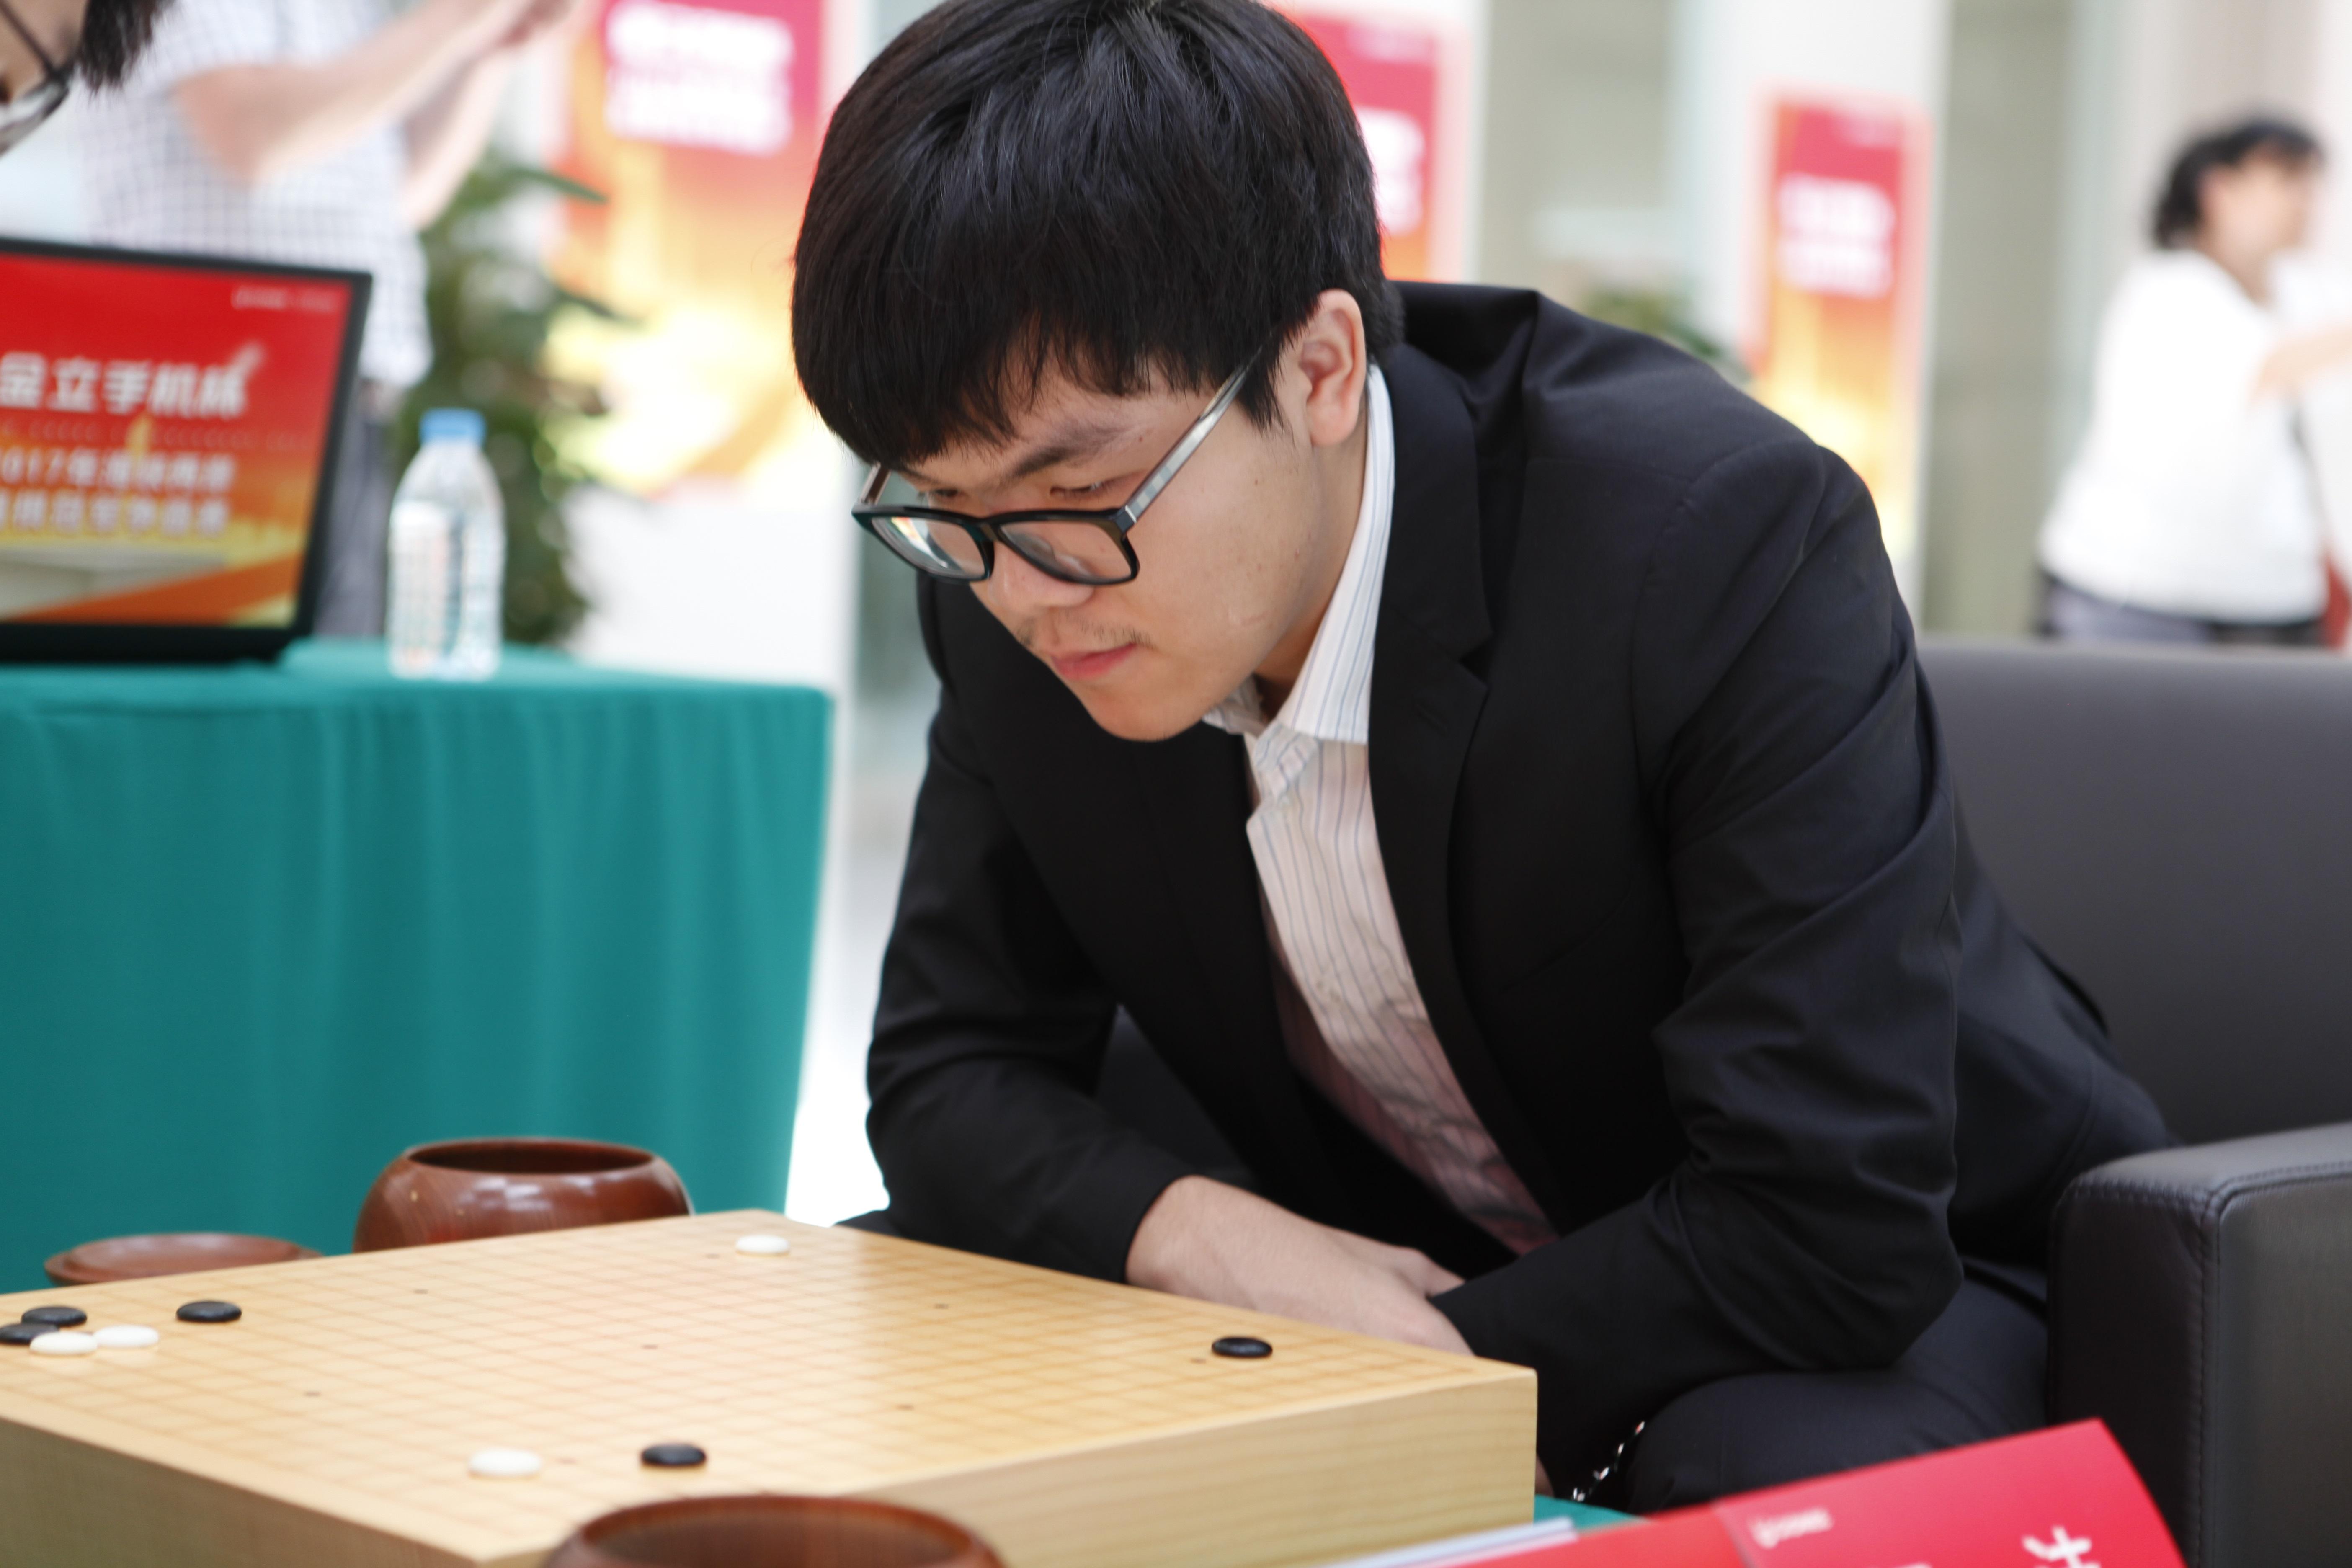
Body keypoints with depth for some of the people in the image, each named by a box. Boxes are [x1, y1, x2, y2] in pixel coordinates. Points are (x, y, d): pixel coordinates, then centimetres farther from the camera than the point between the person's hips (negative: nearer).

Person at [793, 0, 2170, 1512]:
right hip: (1388, 1277, 4)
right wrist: (1195, 1233, -24)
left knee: (1779, 1471, -37)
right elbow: (949, 1073, -4)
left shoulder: (1719, 540, -30)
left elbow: (1833, 1228, -30)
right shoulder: (1013, 600, -12)